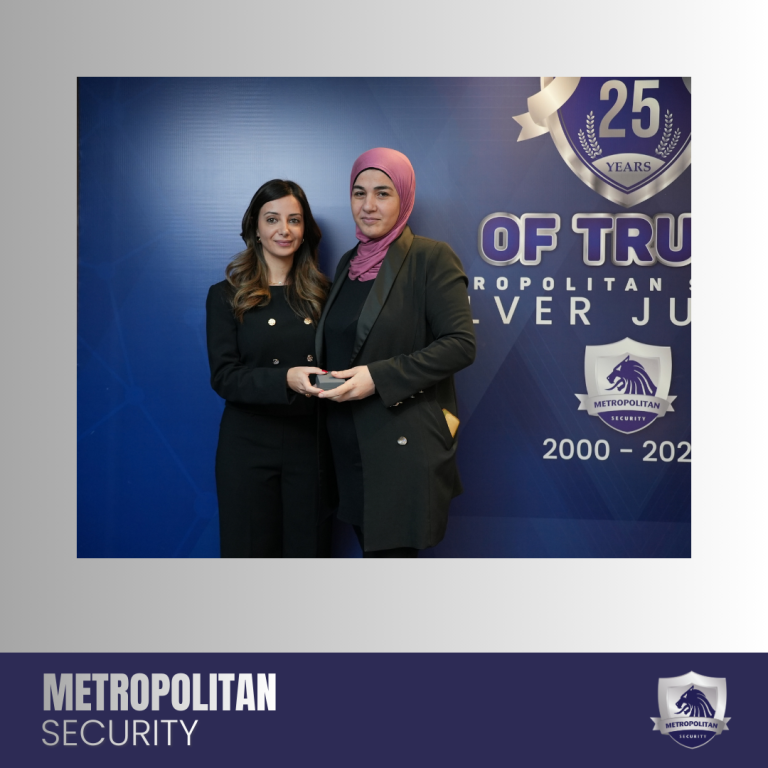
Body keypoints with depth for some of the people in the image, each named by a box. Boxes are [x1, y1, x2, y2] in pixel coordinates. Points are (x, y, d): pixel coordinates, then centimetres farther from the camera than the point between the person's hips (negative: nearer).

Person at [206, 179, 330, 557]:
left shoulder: (322, 293, 8)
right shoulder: (226, 295, 0)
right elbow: (223, 377, -8)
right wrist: (284, 380, -23)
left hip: (310, 441, 2)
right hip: (249, 444, -2)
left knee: (308, 547, 9)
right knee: (250, 548, 9)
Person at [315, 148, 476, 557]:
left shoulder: (431, 258, -7)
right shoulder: (349, 262, 14)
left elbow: (460, 344, -15)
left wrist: (379, 377, -20)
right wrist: (327, 382, 5)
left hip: (406, 444, -7)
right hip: (351, 446, 7)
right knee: (373, 550, 14)